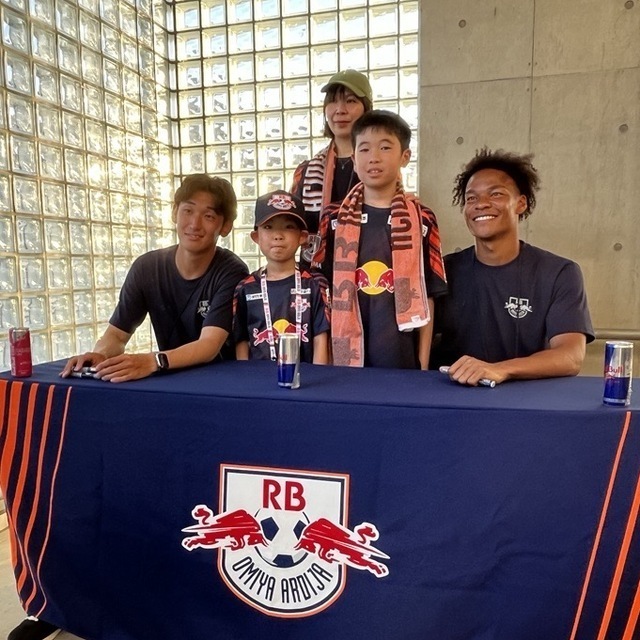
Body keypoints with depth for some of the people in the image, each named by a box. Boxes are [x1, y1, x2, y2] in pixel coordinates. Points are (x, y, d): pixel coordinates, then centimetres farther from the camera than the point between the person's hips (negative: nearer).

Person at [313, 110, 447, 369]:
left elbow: (427, 295, 2)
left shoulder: (421, 219, 2)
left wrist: (423, 361, 1)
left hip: (401, 355, 0)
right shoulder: (335, 217, 4)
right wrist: (324, 357, 2)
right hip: (347, 353, 1)